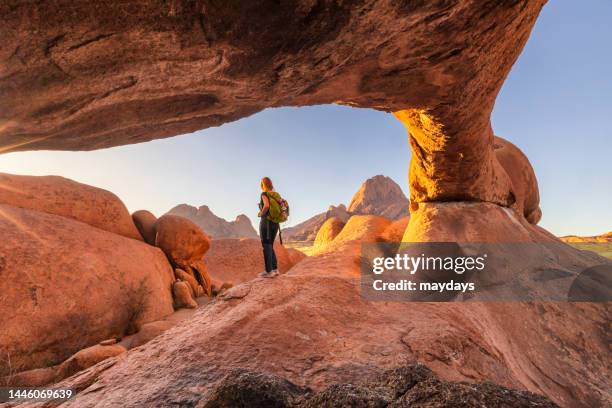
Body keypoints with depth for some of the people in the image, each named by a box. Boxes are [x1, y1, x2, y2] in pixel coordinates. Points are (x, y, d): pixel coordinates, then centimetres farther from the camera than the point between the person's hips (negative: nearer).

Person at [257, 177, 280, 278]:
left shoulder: (264, 194, -7)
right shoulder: (276, 194, 13)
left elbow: (266, 205, -26)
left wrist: (261, 214, -10)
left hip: (266, 221, -7)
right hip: (275, 223, 7)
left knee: (266, 246, 0)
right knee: (270, 246, 16)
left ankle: (269, 271, 1)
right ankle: (275, 269, 16)